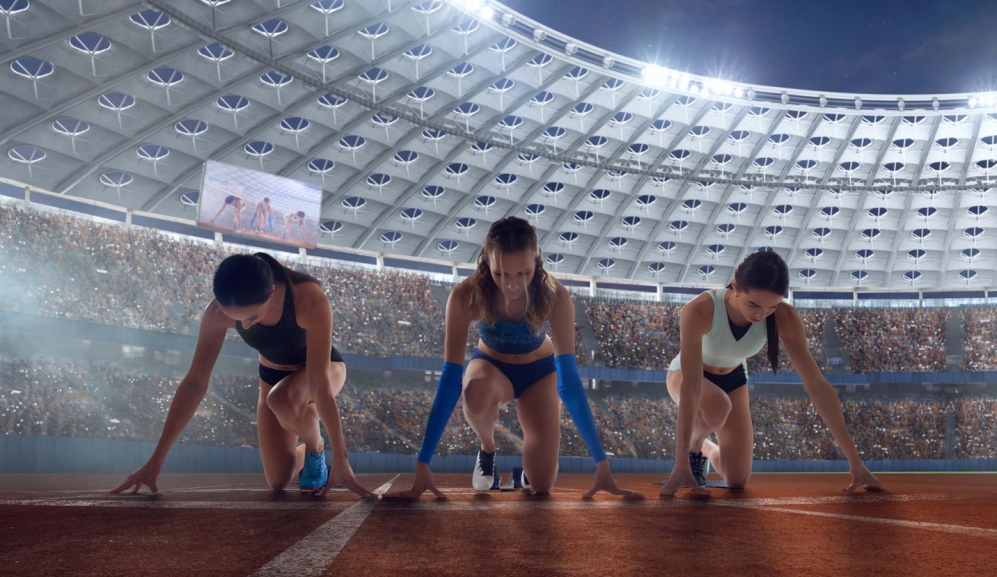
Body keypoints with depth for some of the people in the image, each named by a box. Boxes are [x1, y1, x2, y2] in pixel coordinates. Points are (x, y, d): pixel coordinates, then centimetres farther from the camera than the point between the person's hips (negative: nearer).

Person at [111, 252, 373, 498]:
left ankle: (316, 449, -7)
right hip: (273, 375, 4)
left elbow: (320, 382, -41)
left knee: (282, 401, -38)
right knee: (279, 482, -2)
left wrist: (341, 459, -40)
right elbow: (195, 383, -24)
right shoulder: (219, 312, -29)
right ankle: (306, 456, 32)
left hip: (324, 368, -3)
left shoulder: (309, 300, -40)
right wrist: (155, 461, -25)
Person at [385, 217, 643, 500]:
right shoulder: (465, 296, -34)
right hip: (491, 366, 0)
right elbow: (450, 378, -34)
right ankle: (487, 448, -3)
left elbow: (569, 380, -33)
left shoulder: (556, 297, -34)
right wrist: (422, 463, -37)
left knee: (540, 486, -11)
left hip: (539, 371, 0)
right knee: (476, 394, -39)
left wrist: (601, 461, -35)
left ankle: (530, 445, 26)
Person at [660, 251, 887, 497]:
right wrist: (681, 463, -45)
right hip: (685, 374, -3)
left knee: (737, 481, -3)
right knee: (717, 407, -39)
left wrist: (854, 460, -28)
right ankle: (693, 448, -4)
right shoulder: (698, 311, -40)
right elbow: (691, 386, -43)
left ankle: (705, 448, 31)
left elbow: (817, 385, -27)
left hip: (732, 379, 3)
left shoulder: (785, 318, -30)